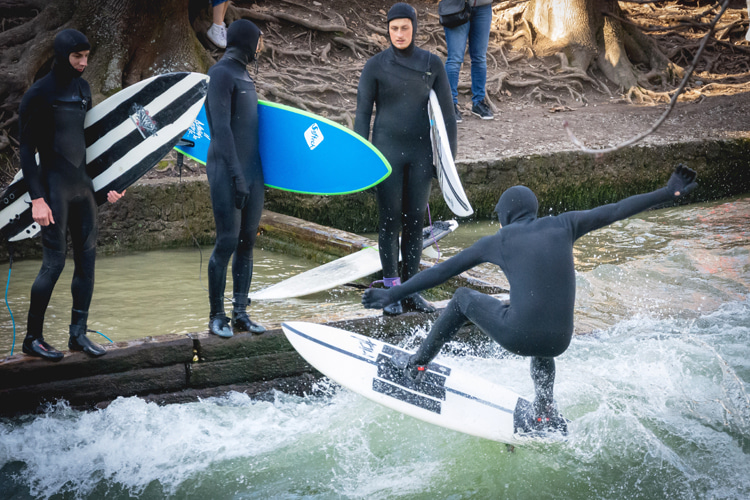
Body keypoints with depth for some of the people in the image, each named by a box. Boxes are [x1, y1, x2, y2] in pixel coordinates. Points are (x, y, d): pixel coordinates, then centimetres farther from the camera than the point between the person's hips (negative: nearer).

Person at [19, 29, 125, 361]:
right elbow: (27, 150, -10)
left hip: (83, 185, 7)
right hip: (55, 187, -7)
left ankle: (78, 334, 14)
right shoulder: (39, 94, -8)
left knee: (87, 258, 6)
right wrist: (37, 198, -17)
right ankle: (32, 338, 7)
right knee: (54, 261, -6)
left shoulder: (83, 89, 12)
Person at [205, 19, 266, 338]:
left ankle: (240, 314, 14)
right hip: (226, 172, -8)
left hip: (252, 172, 8)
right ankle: (216, 316, 5)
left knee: (247, 243, 7)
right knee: (227, 242, -6)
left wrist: (257, 173, 15)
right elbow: (221, 128, -15)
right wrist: (236, 175, -19)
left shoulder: (244, 76, 18)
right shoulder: (222, 74, -8)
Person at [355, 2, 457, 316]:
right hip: (387, 151, -2)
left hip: (420, 152, 2)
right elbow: (362, 114, 0)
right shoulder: (375, 65, -2)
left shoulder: (432, 64, 3)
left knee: (415, 222, 6)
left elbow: (446, 113, 6)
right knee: (390, 221, -1)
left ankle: (411, 292, 15)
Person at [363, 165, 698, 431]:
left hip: (517, 337, -3)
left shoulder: (498, 240, 7)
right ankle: (545, 413, 37)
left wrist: (394, 294, 15)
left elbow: (442, 271, 9)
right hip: (559, 343, 3)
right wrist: (669, 193, 24)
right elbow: (616, 211, 14)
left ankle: (417, 365, 33)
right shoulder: (563, 225, 11)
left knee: (463, 298, 25)